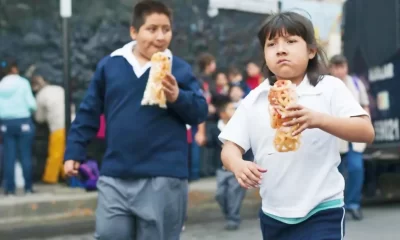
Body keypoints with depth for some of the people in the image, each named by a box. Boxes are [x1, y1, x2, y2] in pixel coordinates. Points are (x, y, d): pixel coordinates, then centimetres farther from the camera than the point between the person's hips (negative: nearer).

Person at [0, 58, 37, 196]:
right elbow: (31, 104, -8)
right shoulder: (23, 83, -5)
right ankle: (28, 187, 6)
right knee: (25, 156, 3)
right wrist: (31, 109, 13)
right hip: (23, 122, -3)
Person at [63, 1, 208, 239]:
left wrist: (178, 97, -19)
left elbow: (200, 112, -1)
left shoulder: (179, 68, 1)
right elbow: (89, 113, 12)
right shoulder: (109, 65, 6)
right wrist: (74, 152, 11)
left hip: (164, 179, -2)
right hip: (115, 178, 2)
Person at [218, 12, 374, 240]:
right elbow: (230, 147, 3)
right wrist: (239, 165, -22)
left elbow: (367, 132, -15)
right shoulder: (254, 99, 3)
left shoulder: (329, 88, -6)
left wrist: (318, 119, -32)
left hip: (322, 212, -4)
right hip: (273, 215, 4)